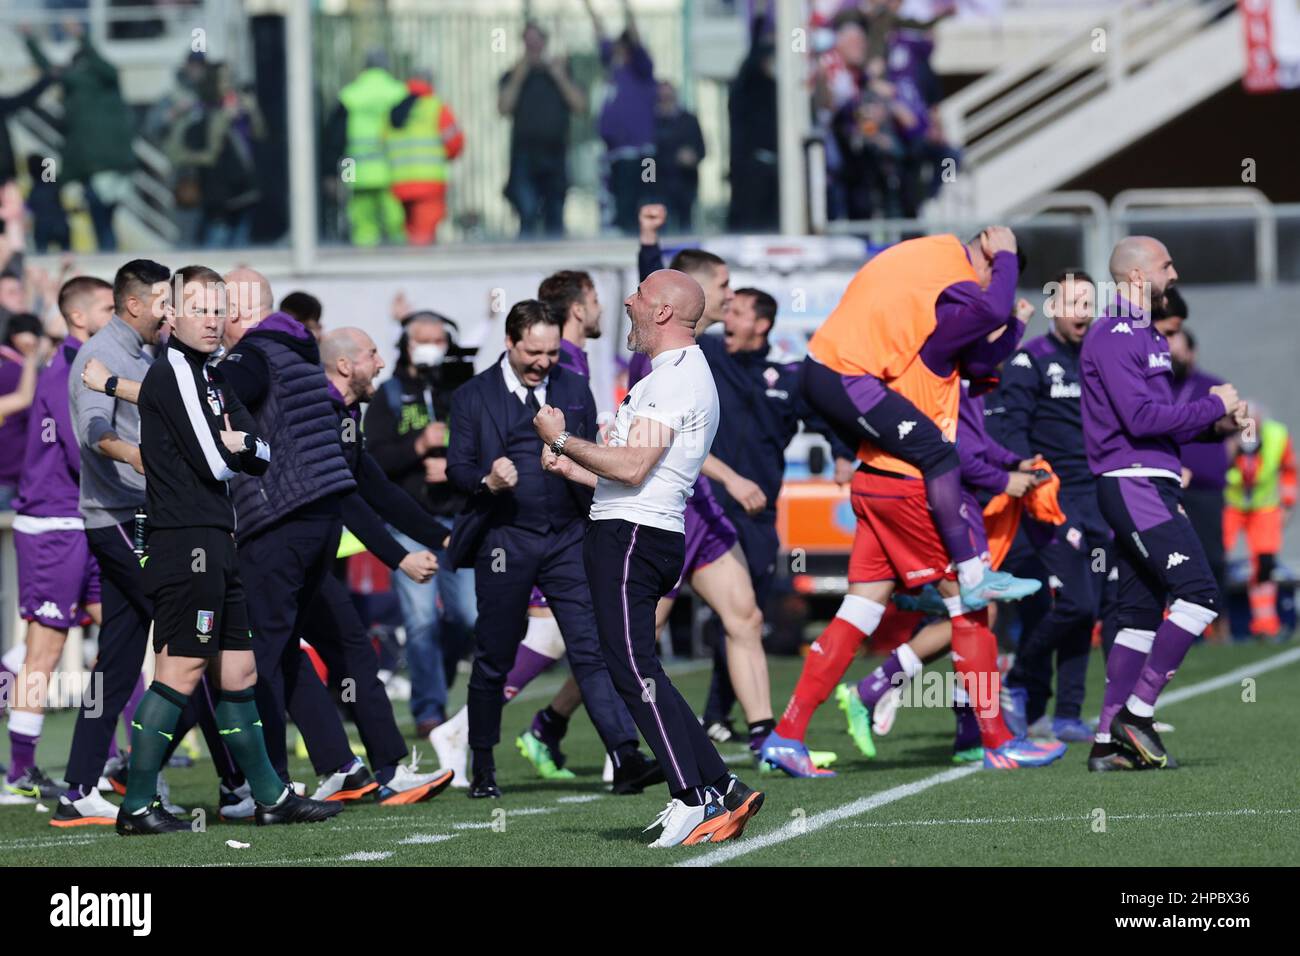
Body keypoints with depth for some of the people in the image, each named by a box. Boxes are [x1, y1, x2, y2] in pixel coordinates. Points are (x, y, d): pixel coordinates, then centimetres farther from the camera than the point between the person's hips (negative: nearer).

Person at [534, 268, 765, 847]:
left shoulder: (675, 377, -11)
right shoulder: (691, 376, 23)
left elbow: (632, 468, -20)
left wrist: (563, 439, -9)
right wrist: (571, 469, 26)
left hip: (630, 537, -11)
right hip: (655, 533, 11)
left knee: (634, 669, -13)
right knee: (638, 673, 10)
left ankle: (695, 800, -18)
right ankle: (723, 791, 8)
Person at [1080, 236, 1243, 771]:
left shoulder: (1144, 335, 21)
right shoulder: (1113, 338, -11)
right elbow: (1141, 418, -20)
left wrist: (1216, 427, 9)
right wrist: (1214, 406, -11)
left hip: (1152, 486, 10)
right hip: (1134, 484, -10)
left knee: (1141, 614, 8)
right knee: (1199, 592, -17)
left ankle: (1108, 743, 8)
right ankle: (1136, 713, -14)